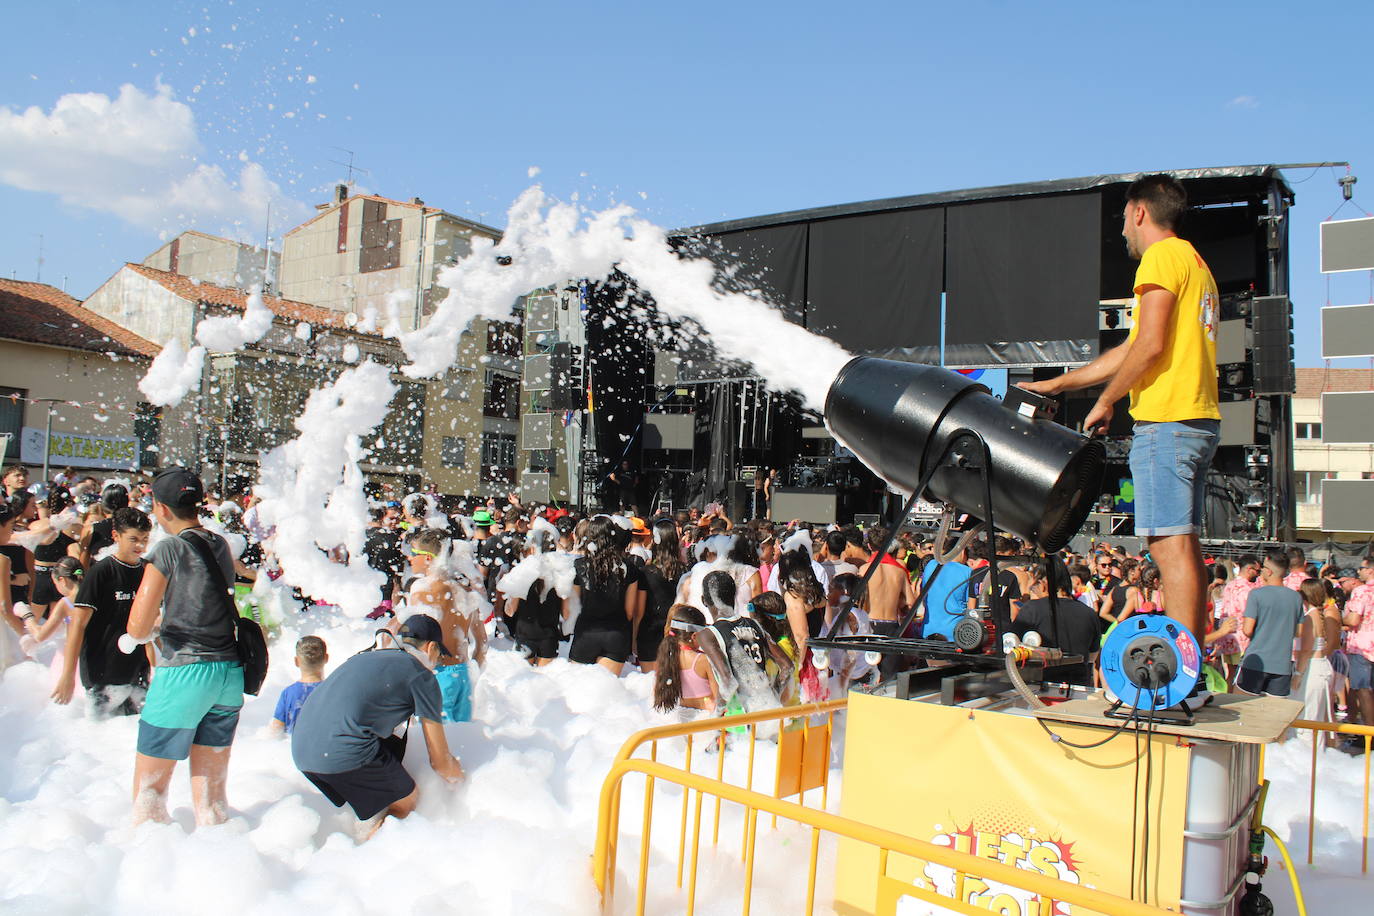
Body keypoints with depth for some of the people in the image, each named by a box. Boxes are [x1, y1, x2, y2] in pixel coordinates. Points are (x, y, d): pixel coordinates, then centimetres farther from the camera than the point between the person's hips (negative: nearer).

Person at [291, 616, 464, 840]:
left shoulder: (366, 656, 24)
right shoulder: (422, 676, 5)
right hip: (344, 753, -8)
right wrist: (456, 774, 30)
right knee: (408, 800, 13)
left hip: (299, 750, 8)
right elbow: (439, 762, 9)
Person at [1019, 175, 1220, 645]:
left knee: (1169, 545, -12)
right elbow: (1129, 351, 27)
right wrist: (1056, 385, 29)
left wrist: (1106, 400, -5)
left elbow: (1150, 345, -17)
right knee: (1184, 546, 10)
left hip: (1165, 420, -10)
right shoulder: (1196, 262, 26)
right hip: (1199, 419, 10)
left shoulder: (1162, 255, -4)